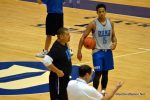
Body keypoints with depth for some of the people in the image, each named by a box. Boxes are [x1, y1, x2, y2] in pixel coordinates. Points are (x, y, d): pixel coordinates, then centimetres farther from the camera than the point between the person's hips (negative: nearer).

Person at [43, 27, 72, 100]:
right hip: (58, 78, -9)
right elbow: (46, 61, -35)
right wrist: (58, 71, -28)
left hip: (65, 77, 9)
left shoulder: (64, 44, 4)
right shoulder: (57, 48, -24)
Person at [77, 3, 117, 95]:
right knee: (98, 73, -8)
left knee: (105, 73, 10)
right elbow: (83, 37, -9)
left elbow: (113, 36, 13)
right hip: (97, 51, -4)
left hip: (108, 51, 4)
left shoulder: (110, 23, 1)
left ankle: (103, 92, 23)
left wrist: (114, 42, -11)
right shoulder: (93, 24, -12)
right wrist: (79, 51, -14)